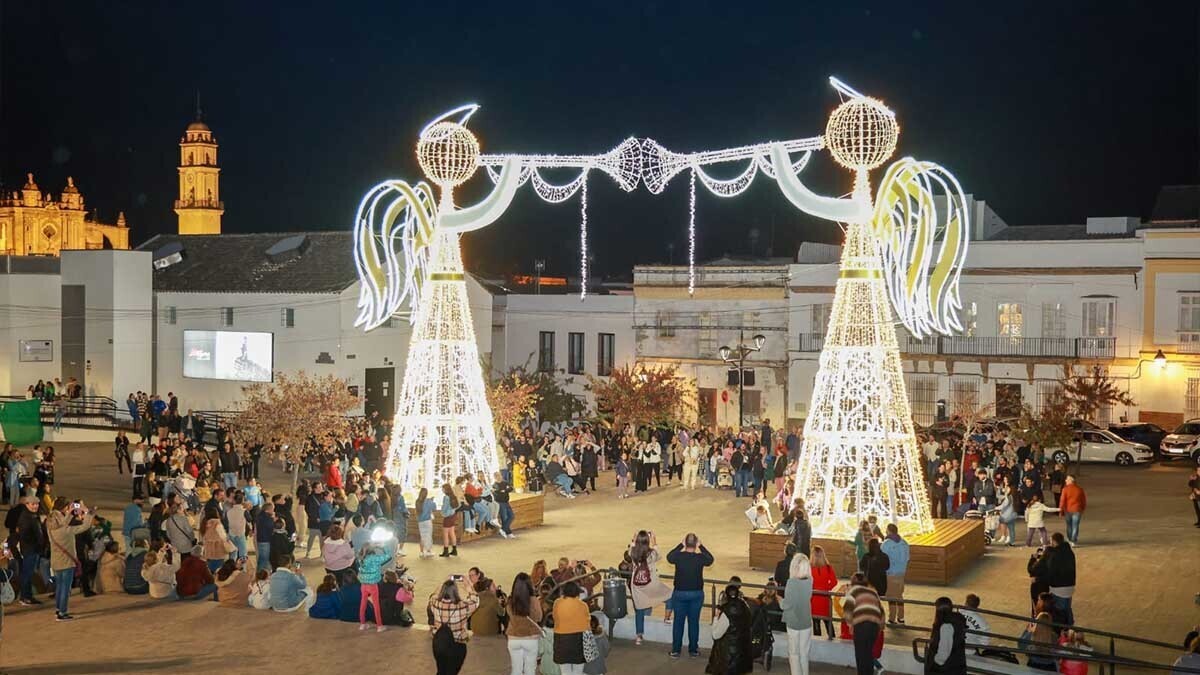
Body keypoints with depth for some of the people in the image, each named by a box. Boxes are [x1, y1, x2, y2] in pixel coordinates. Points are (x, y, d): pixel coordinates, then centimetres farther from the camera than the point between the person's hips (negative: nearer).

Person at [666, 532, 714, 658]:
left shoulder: (679, 556, -14)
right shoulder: (700, 558, -13)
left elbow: (669, 557, 8)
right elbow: (710, 559, 9)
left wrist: (680, 545, 7)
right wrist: (701, 547, 7)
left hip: (679, 593, 0)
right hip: (696, 594, 0)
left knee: (678, 621, 9)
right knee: (694, 622, 11)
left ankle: (675, 650, 13)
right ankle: (693, 650, 18)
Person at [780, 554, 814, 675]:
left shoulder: (792, 582, -20)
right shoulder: (809, 581, -8)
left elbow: (786, 604, -16)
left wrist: (779, 600, 3)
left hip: (793, 622, -4)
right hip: (807, 622, 4)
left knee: (794, 654, 9)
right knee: (804, 653, 16)